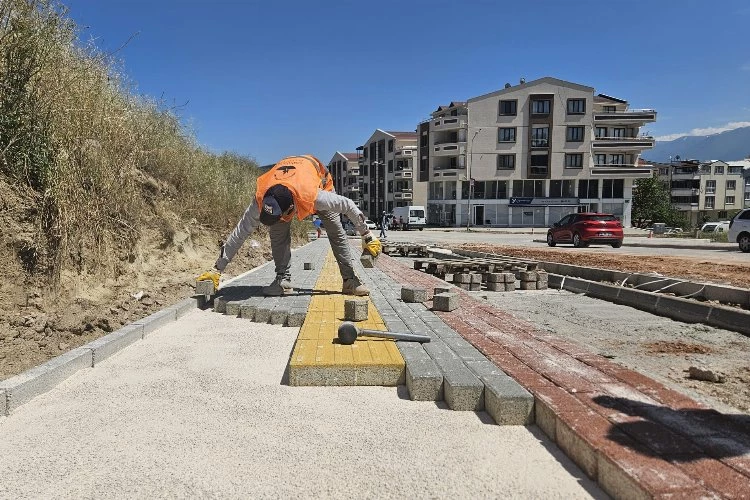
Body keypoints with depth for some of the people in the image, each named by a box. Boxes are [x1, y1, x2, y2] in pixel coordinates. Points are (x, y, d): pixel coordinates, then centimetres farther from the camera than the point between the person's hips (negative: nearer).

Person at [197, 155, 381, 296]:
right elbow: (239, 234, -31)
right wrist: (217, 269, -30)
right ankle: (283, 280, -5)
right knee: (277, 233, -16)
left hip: (320, 179, -2)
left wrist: (367, 236, -25)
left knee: (337, 231, -9)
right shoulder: (261, 201, -39)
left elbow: (348, 206, -34)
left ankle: (350, 279, -1)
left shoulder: (314, 197, -48)